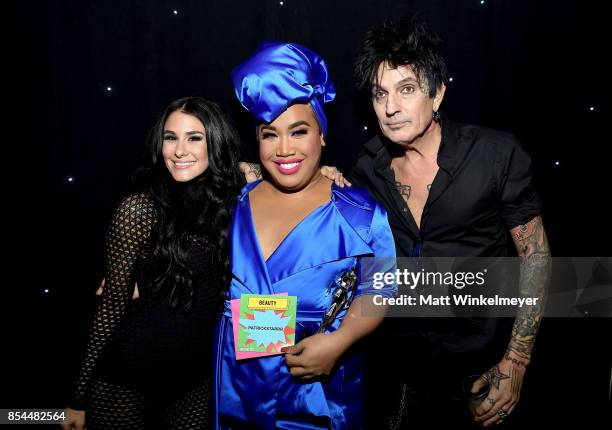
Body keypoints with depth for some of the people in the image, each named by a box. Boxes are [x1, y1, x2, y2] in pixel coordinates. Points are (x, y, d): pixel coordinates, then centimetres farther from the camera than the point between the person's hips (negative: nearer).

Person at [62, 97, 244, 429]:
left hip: (200, 381, 4)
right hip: (126, 384, -3)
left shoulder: (233, 205, -2)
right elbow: (112, 303, -8)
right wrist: (80, 398, -4)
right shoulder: (139, 210, -13)